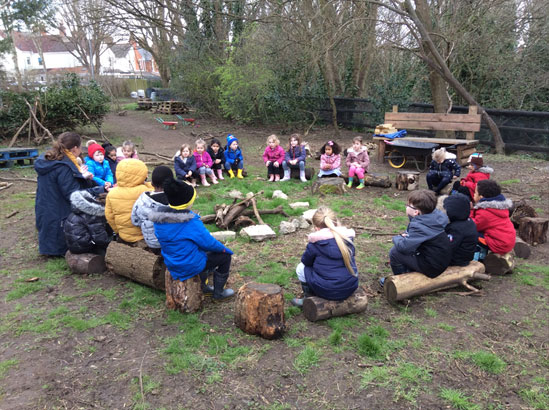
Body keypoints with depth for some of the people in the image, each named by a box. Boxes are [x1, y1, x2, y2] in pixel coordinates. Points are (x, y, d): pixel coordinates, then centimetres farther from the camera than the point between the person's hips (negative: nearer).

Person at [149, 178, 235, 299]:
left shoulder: (158, 219, -7)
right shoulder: (191, 222, -28)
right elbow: (208, 242, -19)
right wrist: (223, 248, 1)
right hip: (191, 266, -8)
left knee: (205, 252, 33)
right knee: (225, 256, 9)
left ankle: (203, 286, 41)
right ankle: (218, 292, 21)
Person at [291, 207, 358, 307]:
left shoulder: (315, 243, -11)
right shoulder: (348, 237, 2)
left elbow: (306, 261, 3)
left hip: (327, 291, -5)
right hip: (350, 289, 5)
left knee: (301, 268, 14)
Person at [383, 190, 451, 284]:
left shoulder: (419, 226, -29)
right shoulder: (437, 214, -2)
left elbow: (403, 247, -28)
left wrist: (396, 238, -7)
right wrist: (406, 235, 0)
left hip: (432, 268, -9)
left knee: (394, 252, -5)